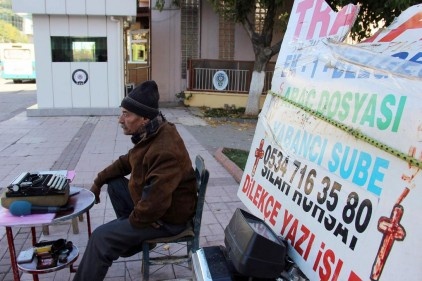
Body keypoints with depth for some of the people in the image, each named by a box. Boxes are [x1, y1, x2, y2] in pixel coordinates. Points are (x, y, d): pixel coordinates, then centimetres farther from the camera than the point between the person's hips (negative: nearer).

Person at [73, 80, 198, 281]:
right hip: (152, 202, 10)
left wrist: (133, 219, -16)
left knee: (101, 237, -12)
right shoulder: (150, 134, -1)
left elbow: (155, 204, -35)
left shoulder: (165, 151, -34)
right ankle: (132, 237, 22)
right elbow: (126, 162, 16)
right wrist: (99, 181, 9)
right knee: (114, 183, 15)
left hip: (168, 218, -9)